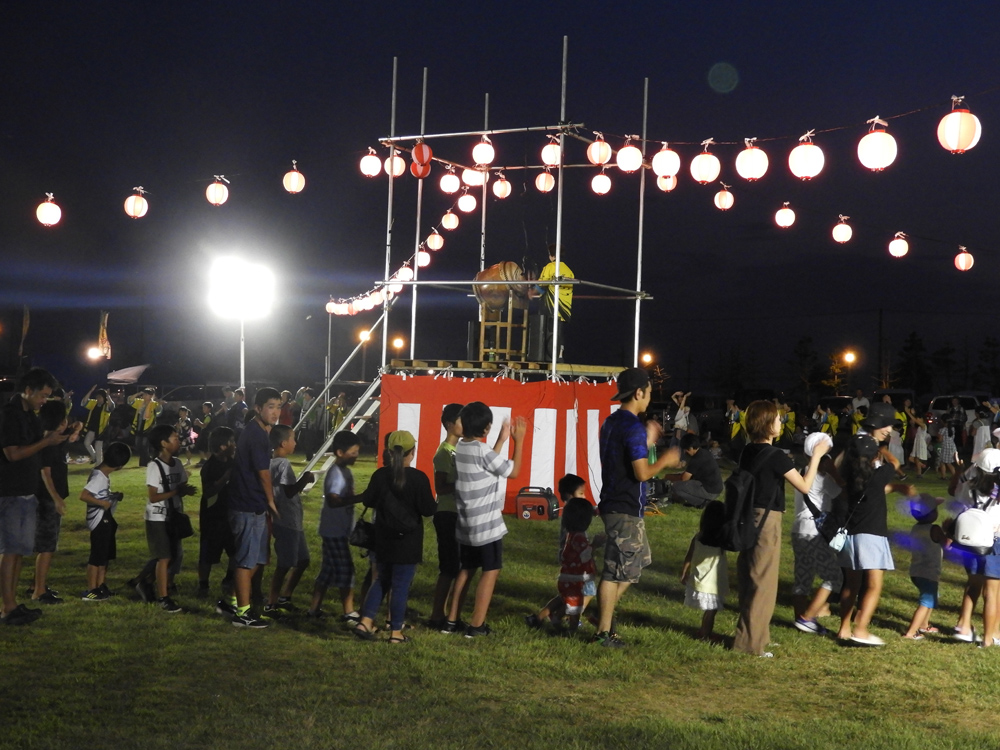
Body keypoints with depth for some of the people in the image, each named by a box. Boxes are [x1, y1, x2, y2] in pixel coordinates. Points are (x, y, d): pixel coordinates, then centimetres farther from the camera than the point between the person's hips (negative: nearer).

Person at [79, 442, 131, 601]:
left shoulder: (104, 473, 7)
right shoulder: (99, 476, -21)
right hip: (99, 520, -10)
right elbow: (83, 495, -28)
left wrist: (114, 496, 4)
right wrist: (102, 503, -22)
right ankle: (90, 591, 4)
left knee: (106, 554, 17)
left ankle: (101, 587, 26)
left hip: (106, 519, 10)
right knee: (97, 556, -3)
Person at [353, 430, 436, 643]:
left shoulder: (380, 475, -3)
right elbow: (428, 509, -12)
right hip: (408, 541, -4)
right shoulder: (418, 478, -15)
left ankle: (365, 622, 10)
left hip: (384, 539, 4)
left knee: (382, 580, 19)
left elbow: (367, 501, 6)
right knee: (401, 585, 4)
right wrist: (435, 503, 8)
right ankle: (396, 632, 10)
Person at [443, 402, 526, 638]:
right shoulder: (481, 450, -20)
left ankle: (452, 621, 20)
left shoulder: (459, 448, 5)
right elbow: (513, 471, -9)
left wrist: (502, 440, 22)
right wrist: (518, 440, -2)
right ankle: (476, 625, 4)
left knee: (466, 569, 18)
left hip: (466, 523, 8)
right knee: (491, 571, 3)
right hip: (487, 524, -8)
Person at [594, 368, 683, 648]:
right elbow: (642, 473, -22)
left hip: (614, 504, 10)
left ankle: (606, 613, 26)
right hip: (626, 509, -10)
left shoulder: (611, 422, 11)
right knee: (617, 570, -1)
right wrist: (666, 460, -6)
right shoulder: (634, 427, -19)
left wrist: (646, 442, 21)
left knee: (637, 561, 22)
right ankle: (604, 632, 6)